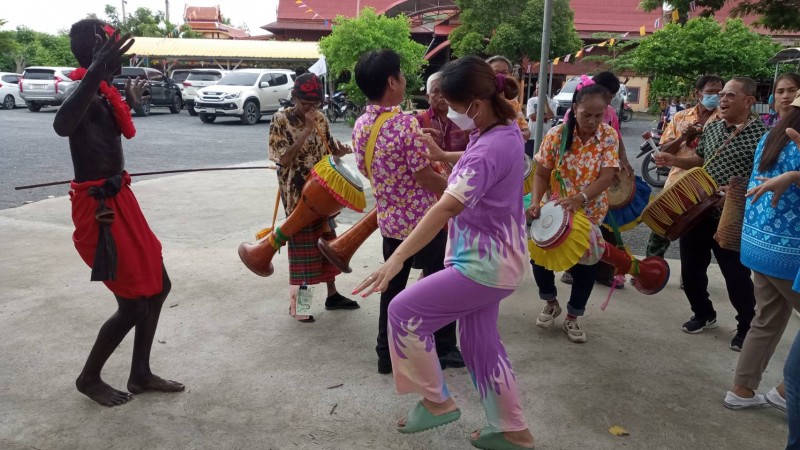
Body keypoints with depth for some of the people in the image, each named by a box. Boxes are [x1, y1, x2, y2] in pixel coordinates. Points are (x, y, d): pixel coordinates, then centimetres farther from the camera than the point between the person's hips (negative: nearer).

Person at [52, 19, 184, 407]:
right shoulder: (86, 93, -19)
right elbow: (62, 125, -45)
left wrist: (129, 102, 32)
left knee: (157, 286, 15)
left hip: (119, 198, 10)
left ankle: (140, 375, 28)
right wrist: (97, 71, -55)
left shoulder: (103, 93, 10)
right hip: (98, 207, -10)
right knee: (133, 305, -1)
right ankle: (89, 378, 24)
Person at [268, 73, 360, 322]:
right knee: (301, 242, 0)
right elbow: (284, 159, -20)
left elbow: (327, 149, 12)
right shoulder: (281, 120, -12)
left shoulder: (320, 118, 4)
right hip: (296, 193, -6)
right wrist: (306, 130, -24)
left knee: (328, 239, 13)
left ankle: (332, 295, 28)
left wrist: (340, 150, -11)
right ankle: (295, 302, 13)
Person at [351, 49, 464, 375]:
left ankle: (386, 354, 25)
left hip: (388, 219, 7)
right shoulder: (406, 123, -22)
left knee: (393, 285, 17)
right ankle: (444, 350, 23)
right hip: (422, 220, -6)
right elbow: (426, 177, -21)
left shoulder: (360, 126, 1)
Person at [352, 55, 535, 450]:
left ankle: (436, 401, 13)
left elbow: (446, 208, -40)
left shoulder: (489, 149, -28)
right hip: (493, 258, 10)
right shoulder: (506, 128, 3)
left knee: (404, 311, -4)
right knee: (480, 342, 18)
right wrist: (442, 156, 10)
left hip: (486, 264, -10)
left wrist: (396, 259, -45)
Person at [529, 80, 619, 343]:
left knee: (586, 264, 5)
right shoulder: (556, 135, -13)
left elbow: (607, 177, -19)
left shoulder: (609, 136, -12)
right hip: (556, 210, 0)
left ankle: (572, 317, 27)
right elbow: (542, 174, -8)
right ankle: (551, 302, 26)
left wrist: (579, 199, -34)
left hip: (591, 212, 0)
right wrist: (535, 202, -25)